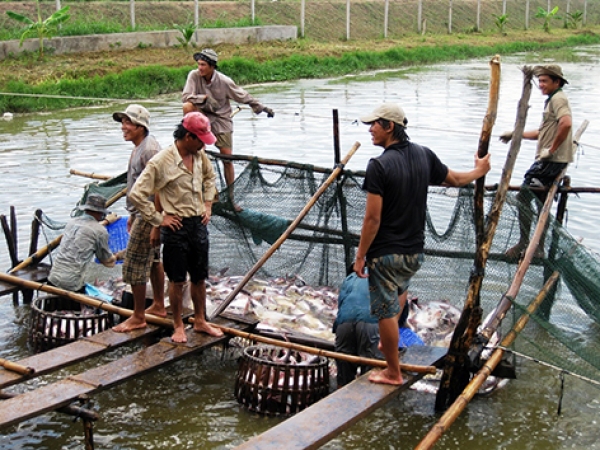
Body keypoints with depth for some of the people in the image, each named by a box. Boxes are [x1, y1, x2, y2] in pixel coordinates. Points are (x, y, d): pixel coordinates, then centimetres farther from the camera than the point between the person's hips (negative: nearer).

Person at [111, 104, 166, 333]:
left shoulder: (149, 149, -21)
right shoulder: (139, 147, 11)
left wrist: (156, 226, -26)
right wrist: (132, 215, 23)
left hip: (148, 216, -11)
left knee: (134, 265, -4)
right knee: (153, 260, 19)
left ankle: (138, 318, 6)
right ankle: (158, 306, 33)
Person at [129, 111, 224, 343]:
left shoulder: (199, 155, 2)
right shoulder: (160, 162, -18)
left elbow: (209, 177, 24)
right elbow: (137, 194, -18)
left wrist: (208, 205, 13)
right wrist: (158, 219, -15)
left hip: (199, 223, 6)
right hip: (176, 227, -6)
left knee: (199, 277, 16)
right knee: (177, 280, 7)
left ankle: (200, 321, 31)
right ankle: (178, 326, 23)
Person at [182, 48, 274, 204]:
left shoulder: (224, 81, -16)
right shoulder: (194, 76, -12)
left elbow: (243, 96, -5)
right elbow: (185, 97, -15)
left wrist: (263, 108, 0)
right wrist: (204, 98, -30)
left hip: (221, 119, -1)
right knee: (188, 106, -31)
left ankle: (231, 195, 6)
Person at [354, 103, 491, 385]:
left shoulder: (379, 165, -20)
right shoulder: (424, 155, -1)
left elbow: (372, 218, -20)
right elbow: (455, 180, 17)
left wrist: (360, 256, -11)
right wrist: (478, 172, 37)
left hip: (386, 253, -7)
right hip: (415, 250, 7)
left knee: (386, 311, 6)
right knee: (400, 287, 34)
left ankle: (393, 372, 17)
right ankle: (389, 340, 45)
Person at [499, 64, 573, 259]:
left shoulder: (558, 99, -10)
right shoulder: (553, 100, 22)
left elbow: (566, 123, -29)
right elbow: (543, 133, 28)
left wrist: (552, 149, -24)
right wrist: (515, 134, 25)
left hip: (550, 161, -11)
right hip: (552, 162, 11)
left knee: (523, 197, -9)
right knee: (542, 204, 13)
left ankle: (523, 243, -5)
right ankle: (539, 248, 19)